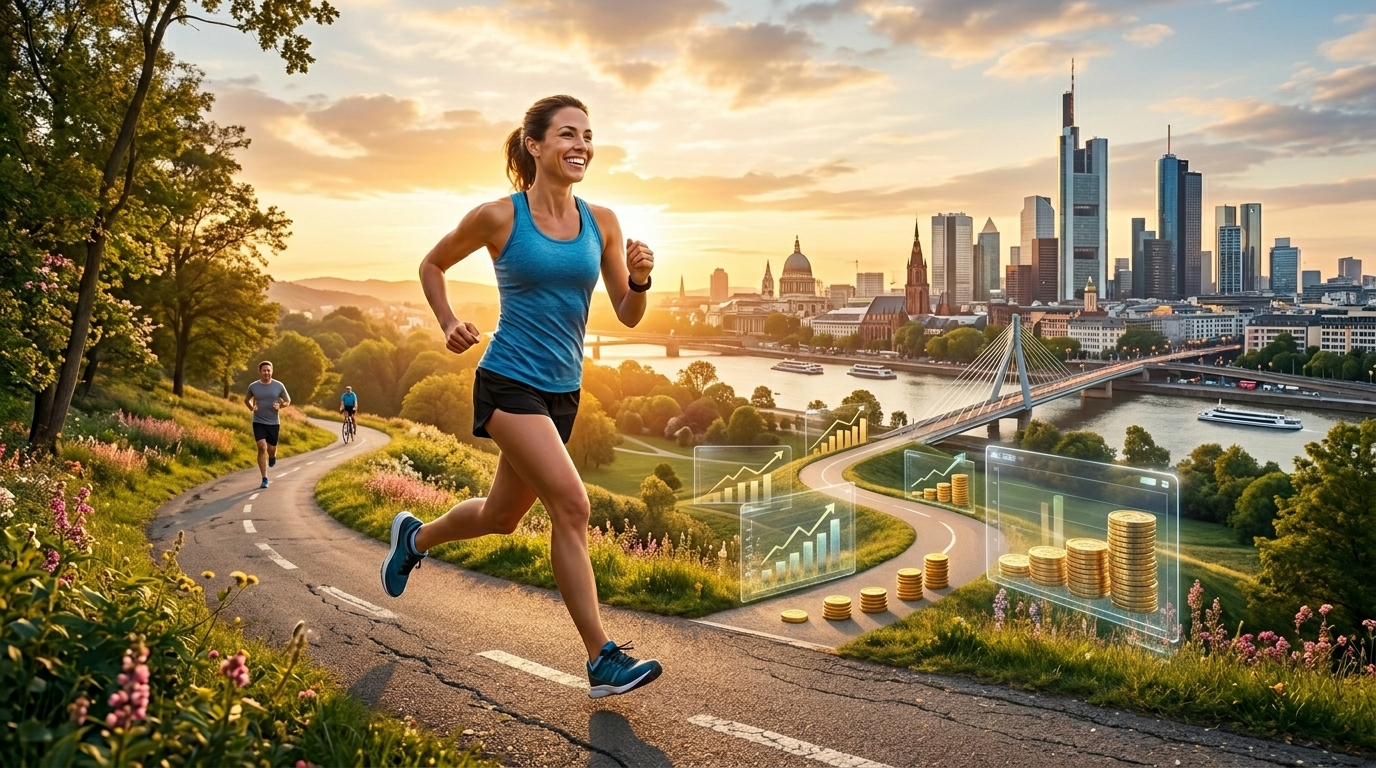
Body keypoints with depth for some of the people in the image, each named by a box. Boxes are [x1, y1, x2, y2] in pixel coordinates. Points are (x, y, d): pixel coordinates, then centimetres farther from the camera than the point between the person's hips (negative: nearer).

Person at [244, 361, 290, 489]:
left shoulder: (279, 386, -3)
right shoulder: (253, 386, -2)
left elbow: (287, 400, 8)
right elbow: (246, 400, 16)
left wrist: (280, 405, -13)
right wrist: (251, 407, -4)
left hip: (273, 423, 1)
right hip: (258, 422, -1)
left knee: (271, 449, 4)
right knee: (262, 447, -13)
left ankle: (272, 457, 46)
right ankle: (264, 479, -6)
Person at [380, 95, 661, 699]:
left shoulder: (601, 223, 3)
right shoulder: (498, 217, -8)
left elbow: (628, 316, 6)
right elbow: (432, 265, 9)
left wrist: (639, 280, -14)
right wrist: (449, 325, -5)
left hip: (563, 390, 6)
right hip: (509, 382, -6)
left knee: (501, 517, 19)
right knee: (571, 505, -18)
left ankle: (415, 536, 50)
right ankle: (604, 660, -10)